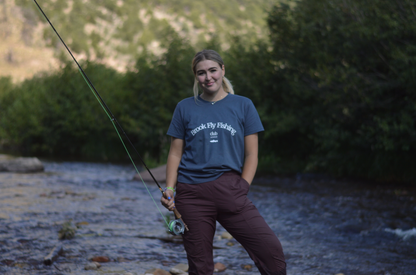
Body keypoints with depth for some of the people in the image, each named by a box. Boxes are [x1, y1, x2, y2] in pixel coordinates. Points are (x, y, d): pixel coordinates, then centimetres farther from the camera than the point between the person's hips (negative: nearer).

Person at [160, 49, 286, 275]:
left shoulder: (243, 106, 8)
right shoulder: (185, 108, 11)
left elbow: (251, 155, 8)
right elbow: (175, 153, 12)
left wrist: (241, 189, -3)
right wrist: (169, 189, -2)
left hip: (229, 190, 0)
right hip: (191, 193, 1)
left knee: (271, 250, -16)